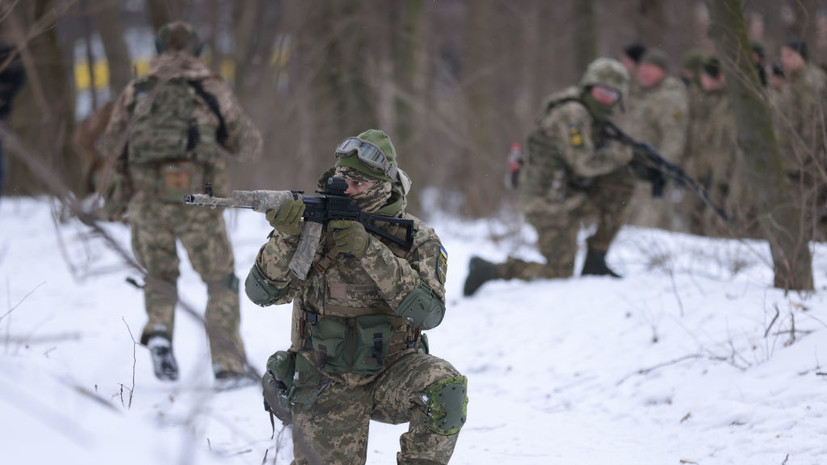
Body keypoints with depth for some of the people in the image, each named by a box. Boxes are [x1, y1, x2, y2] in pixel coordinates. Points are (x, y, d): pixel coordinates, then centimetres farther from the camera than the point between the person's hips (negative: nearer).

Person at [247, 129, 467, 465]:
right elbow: (262, 292, -10)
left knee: (446, 390, -30)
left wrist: (370, 251, -28)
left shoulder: (416, 239, -5)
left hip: (390, 374, -1)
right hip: (326, 385, 1)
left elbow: (428, 311, -21)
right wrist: (286, 237, -28)